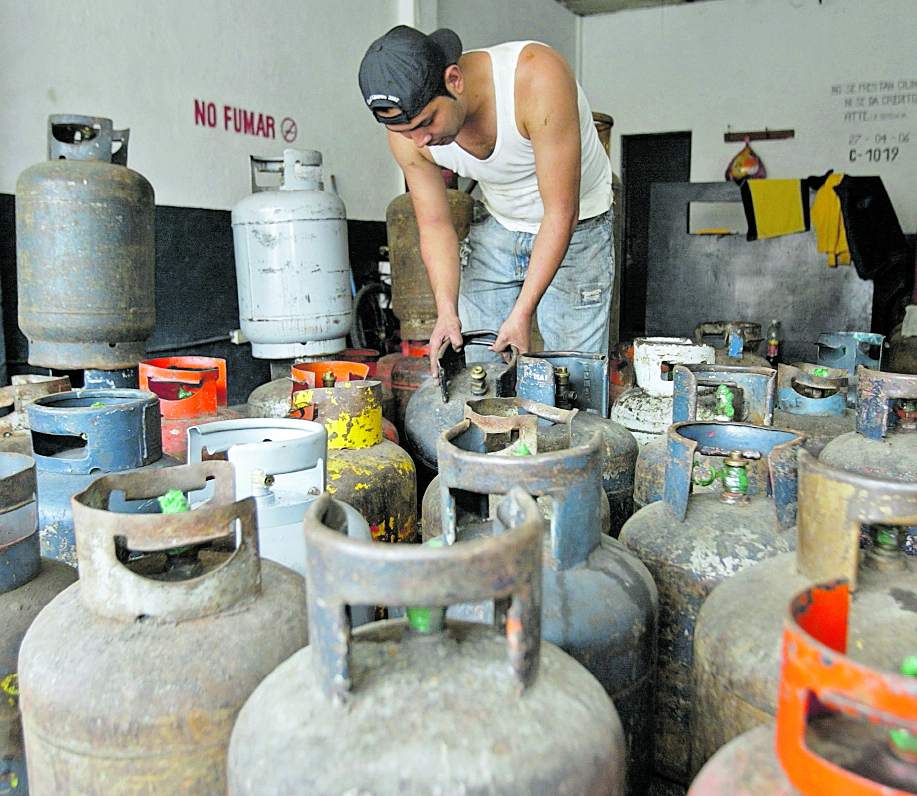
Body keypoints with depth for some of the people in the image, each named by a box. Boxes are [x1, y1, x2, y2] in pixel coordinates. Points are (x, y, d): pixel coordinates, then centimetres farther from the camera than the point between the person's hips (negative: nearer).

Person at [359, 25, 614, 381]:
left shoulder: (537, 76, -33)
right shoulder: (408, 131, -19)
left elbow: (561, 213, -30)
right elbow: (435, 224, -8)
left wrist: (522, 313, -32)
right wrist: (447, 311, -23)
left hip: (576, 227, -3)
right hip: (496, 227, 4)